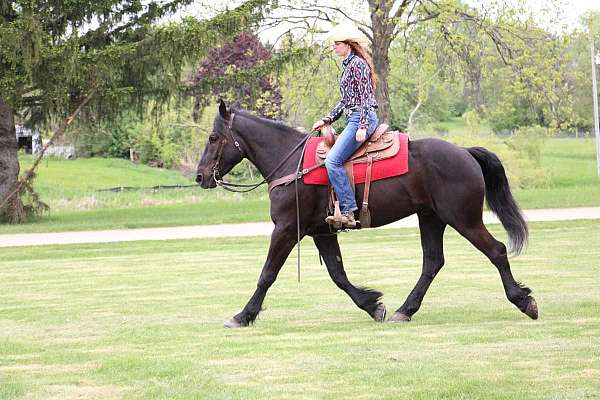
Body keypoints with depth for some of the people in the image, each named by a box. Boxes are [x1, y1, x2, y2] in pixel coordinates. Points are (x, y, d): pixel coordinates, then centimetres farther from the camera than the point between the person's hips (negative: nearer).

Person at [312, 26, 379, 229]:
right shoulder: (349, 65, 20)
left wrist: (362, 127, -23)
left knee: (333, 160, -21)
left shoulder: (357, 64, -10)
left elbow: (365, 97, -16)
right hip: (354, 119, 11)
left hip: (362, 118, -11)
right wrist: (327, 120, 19)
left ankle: (348, 211, -24)